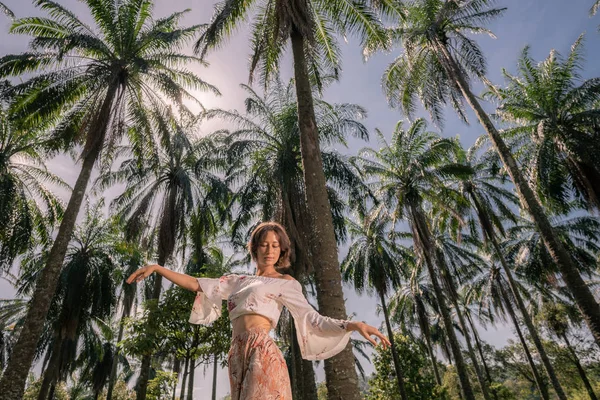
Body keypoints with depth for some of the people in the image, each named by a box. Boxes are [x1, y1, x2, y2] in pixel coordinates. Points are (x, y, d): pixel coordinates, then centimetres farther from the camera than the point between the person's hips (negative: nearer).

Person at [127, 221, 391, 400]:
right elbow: (197, 285, 20)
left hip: (262, 353, -5)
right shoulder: (239, 282, 20)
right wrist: (157, 268, 17)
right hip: (238, 357, 5)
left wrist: (354, 325, -15)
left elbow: (312, 319, -1)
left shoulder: (285, 283, 7)